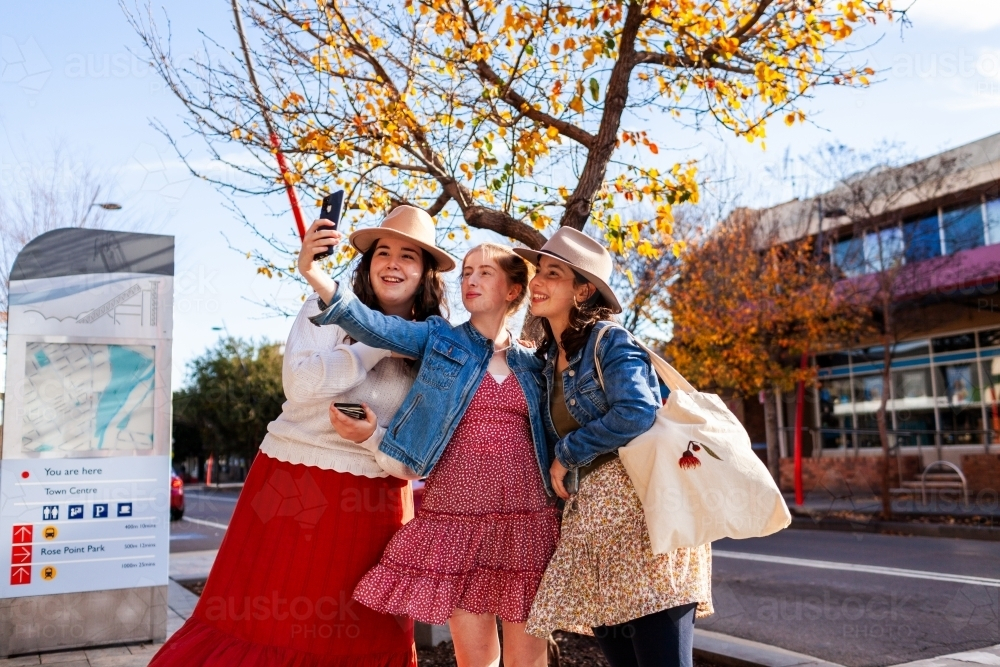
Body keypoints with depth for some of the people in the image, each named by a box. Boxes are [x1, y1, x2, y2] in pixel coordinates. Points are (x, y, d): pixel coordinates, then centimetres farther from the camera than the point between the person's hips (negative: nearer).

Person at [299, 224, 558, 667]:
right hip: (457, 519, -1)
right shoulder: (439, 340, 4)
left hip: (527, 520, 2)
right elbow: (371, 325, -12)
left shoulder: (532, 364, 10)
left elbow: (546, 445, 15)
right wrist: (313, 272, -26)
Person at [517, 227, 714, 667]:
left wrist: (566, 454, -11)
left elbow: (636, 414, -22)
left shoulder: (609, 341, -7)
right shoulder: (550, 359, 16)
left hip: (640, 508, -8)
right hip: (588, 517, 8)